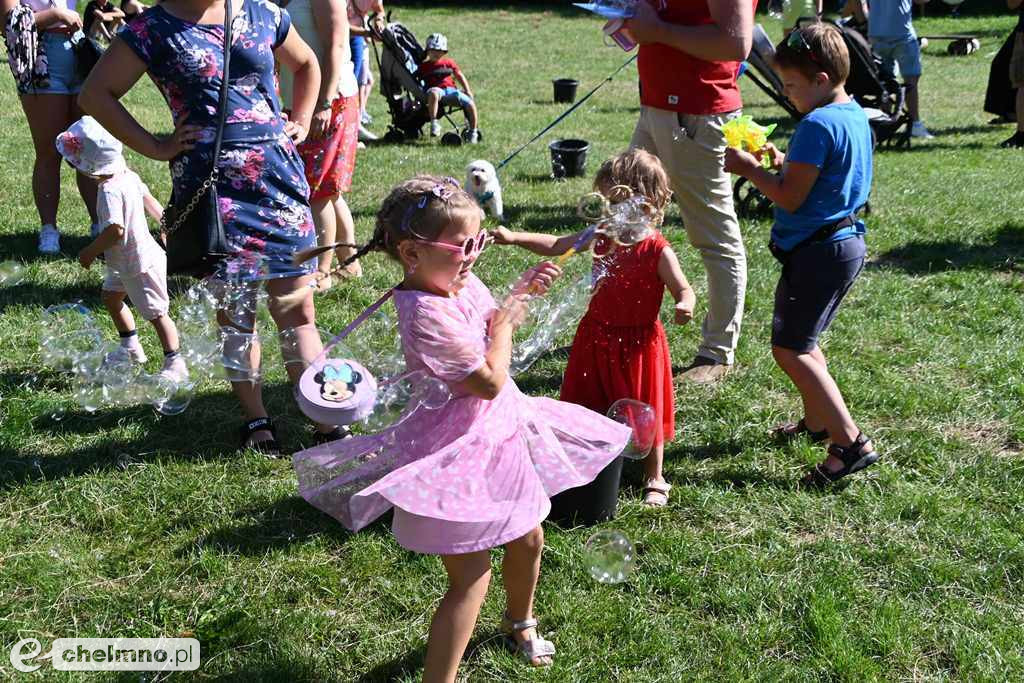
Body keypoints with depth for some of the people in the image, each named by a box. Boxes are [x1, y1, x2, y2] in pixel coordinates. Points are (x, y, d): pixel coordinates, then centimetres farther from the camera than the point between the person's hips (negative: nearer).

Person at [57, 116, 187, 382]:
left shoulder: (110, 191, -29)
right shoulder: (129, 175, -1)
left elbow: (115, 230, -33)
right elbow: (150, 200, 12)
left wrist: (90, 251, -20)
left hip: (140, 263, -10)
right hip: (126, 262, 10)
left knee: (156, 313, -2)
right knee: (110, 297, 25)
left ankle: (175, 364, 7)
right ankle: (131, 347, 38)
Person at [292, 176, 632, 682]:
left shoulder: (461, 283, -1)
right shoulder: (426, 313, -29)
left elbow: (492, 319, 21)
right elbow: (489, 380, -27)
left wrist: (521, 291, 5)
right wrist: (504, 322, -13)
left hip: (497, 432, 10)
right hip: (459, 451, -10)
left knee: (528, 538, 26)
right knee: (470, 575, -5)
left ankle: (520, 621, 53)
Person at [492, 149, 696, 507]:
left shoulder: (657, 250, -18)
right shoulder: (604, 236, -1)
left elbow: (684, 290, -17)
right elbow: (557, 245, 6)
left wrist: (685, 306, -41)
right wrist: (515, 237, -1)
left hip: (638, 344, -5)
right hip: (597, 339, 6)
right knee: (591, 410, 15)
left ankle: (654, 481, 26)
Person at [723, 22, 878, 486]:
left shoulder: (818, 125, -21)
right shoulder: (855, 116, 10)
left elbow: (790, 198, -19)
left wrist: (750, 169, -6)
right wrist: (784, 165, 8)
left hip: (817, 251, -10)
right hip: (846, 242, 10)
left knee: (789, 349, -8)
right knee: (801, 341, 24)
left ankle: (851, 443, -9)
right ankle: (817, 421, 37)